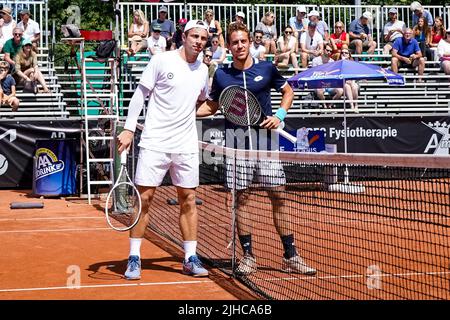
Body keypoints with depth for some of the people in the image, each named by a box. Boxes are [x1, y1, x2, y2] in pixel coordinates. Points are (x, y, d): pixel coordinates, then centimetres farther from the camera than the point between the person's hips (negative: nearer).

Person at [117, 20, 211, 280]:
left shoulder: (203, 70, 10)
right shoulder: (162, 61, -4)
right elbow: (140, 95, -2)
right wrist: (129, 129, -7)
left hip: (186, 146, 4)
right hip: (155, 142, -4)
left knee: (188, 200, 6)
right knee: (144, 198, -2)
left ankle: (191, 258, 14)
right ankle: (134, 258, 7)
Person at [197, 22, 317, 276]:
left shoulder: (267, 68, 2)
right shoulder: (221, 75, 5)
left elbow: (288, 91, 15)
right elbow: (212, 105, 18)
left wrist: (280, 115, -1)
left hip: (265, 138, -1)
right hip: (236, 141, 1)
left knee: (278, 196, 0)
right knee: (240, 199, 2)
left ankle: (291, 256, 8)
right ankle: (248, 256, 13)